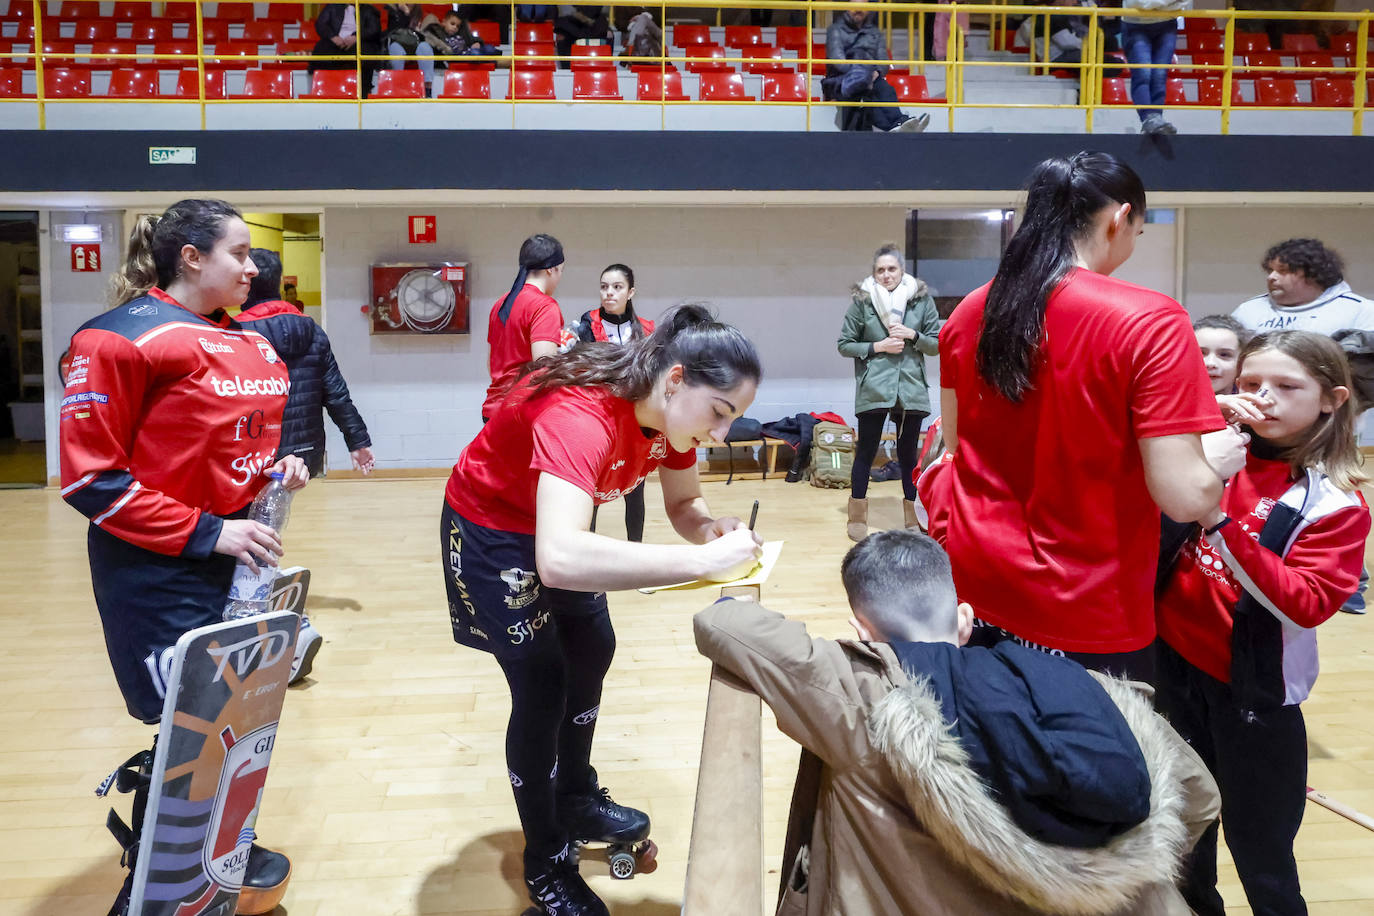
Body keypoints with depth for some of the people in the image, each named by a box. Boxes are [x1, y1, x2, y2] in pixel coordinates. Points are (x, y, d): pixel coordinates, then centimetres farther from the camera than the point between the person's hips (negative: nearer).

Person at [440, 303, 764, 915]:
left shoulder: (670, 412, -17)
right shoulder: (581, 416, -42)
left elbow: (684, 503, -4)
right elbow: (558, 561, -56)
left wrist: (713, 531, -28)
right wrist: (703, 561, -52)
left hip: (558, 520, 8)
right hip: (489, 531, -8)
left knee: (592, 653, 18)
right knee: (541, 690, -6)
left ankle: (576, 800, 42)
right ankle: (546, 867, 16)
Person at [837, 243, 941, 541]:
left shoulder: (921, 299, 2)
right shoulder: (861, 300, -2)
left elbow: (937, 344, 6)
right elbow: (845, 345, 2)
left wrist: (913, 336, -12)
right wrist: (877, 347, -11)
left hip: (911, 389, 1)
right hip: (873, 390, -1)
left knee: (908, 454, 11)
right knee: (866, 452, 5)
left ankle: (912, 515, 23)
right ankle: (858, 516, 18)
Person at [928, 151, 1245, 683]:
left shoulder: (970, 314, 0)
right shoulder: (1149, 324, -16)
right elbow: (1184, 497, -19)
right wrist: (1221, 457, 2)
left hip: (974, 594, 5)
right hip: (1086, 619, -5)